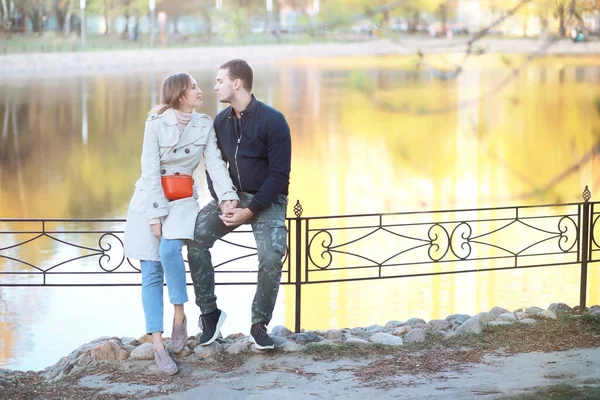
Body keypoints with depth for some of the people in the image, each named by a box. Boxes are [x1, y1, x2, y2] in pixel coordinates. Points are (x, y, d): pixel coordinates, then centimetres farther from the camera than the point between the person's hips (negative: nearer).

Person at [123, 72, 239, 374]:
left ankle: (179, 316, -10)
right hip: (150, 199, -2)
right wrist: (156, 215, -15)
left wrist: (228, 196, -22)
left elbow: (215, 164, -6)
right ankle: (158, 344, -5)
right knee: (151, 271, -5)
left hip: (183, 199, 2)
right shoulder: (156, 124, -10)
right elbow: (151, 172, -11)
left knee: (170, 249, -27)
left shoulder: (205, 125, 1)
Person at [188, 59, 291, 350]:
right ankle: (209, 312, -9)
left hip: (268, 200, -5)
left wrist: (250, 211, -21)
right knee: (196, 237, -19)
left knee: (271, 258, -27)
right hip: (232, 196, 5)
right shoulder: (221, 121, 1)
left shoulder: (272, 121, -16)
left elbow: (279, 174, -16)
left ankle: (260, 324, -6)